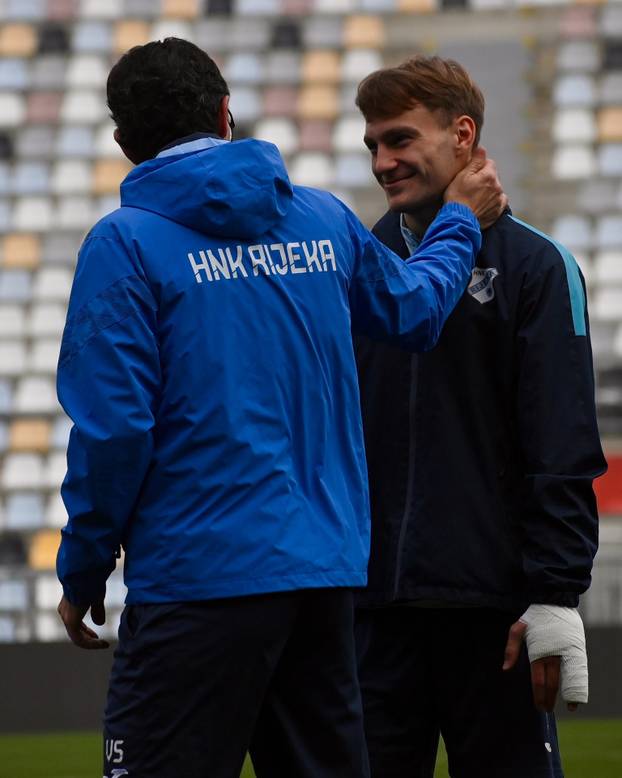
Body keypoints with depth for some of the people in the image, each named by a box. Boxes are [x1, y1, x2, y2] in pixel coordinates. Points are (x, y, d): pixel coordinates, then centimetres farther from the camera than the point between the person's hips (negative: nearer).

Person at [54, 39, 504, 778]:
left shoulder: (125, 243, -8)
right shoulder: (325, 220, 9)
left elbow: (114, 426, -13)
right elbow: (414, 308, 28)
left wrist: (82, 572, -2)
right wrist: (459, 222, 47)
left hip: (201, 574, -6)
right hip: (326, 570, 6)